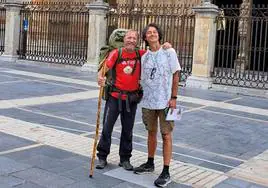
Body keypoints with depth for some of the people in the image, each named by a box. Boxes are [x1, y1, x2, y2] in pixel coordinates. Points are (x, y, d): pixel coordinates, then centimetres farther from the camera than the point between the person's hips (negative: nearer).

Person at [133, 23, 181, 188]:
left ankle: (166, 172, 3)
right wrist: (142, 99, 8)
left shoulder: (169, 52, -2)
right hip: (148, 102, 4)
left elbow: (176, 75, -3)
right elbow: (144, 80, 12)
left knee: (166, 135, -1)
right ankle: (150, 164, 32)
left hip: (165, 102, -4)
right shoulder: (144, 57, 8)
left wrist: (173, 97, -9)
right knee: (151, 133, 16)